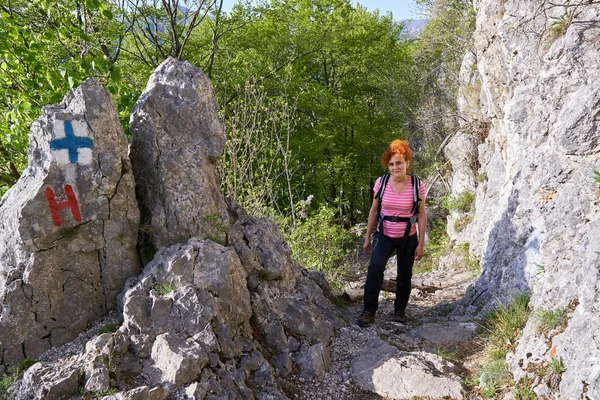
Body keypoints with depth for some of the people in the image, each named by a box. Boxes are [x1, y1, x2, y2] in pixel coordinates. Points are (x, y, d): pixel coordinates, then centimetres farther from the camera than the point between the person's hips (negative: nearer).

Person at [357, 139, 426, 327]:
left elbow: (422, 216, -5)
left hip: (408, 238, 0)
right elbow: (373, 211, 2)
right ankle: (369, 311, -15)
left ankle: (400, 310, 34)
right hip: (385, 236, 0)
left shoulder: (417, 185, -11)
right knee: (375, 266, -24)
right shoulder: (381, 183, -8)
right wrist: (367, 237, 5)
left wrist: (421, 244, -5)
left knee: (404, 276, 11)